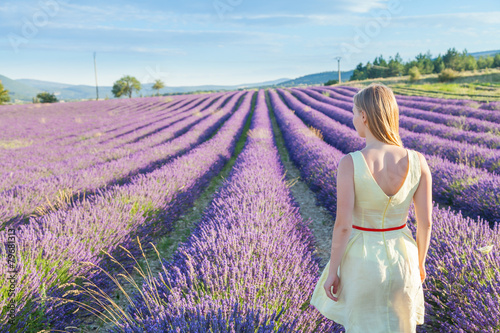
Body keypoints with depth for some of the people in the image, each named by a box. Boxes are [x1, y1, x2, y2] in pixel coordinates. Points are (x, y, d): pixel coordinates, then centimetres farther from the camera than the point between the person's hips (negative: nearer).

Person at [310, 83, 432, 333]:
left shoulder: (349, 163, -25)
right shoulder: (417, 161, -14)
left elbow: (342, 225, -22)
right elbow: (426, 221, -7)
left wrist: (332, 271, -8)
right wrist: (420, 262, 11)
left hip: (362, 259, -3)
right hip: (400, 256, 3)